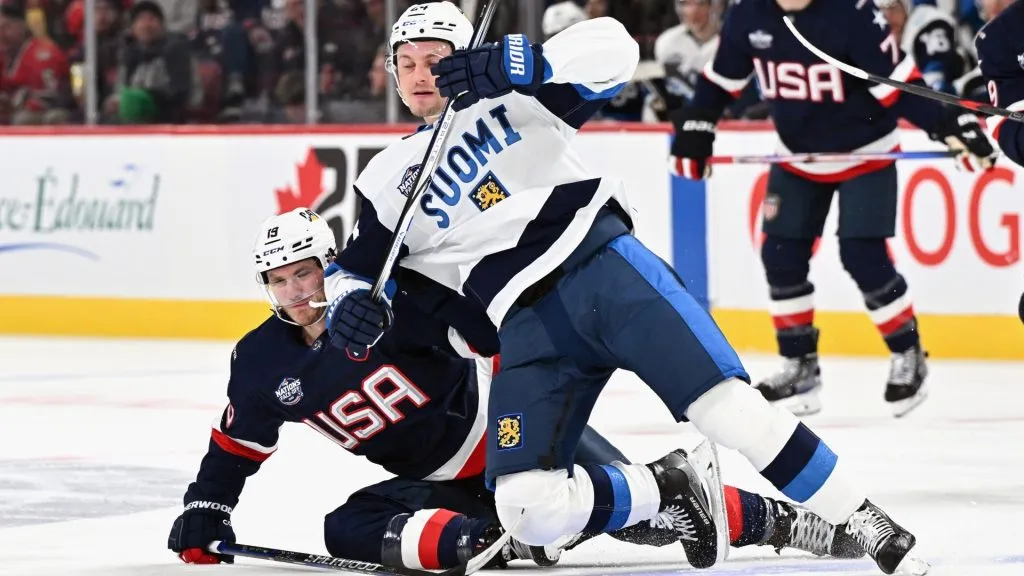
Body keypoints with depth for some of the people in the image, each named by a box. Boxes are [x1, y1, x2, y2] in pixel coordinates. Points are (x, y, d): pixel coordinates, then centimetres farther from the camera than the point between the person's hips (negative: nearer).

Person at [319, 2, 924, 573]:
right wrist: (353, 307, -1)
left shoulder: (507, 97, 8)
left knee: (726, 406, -21)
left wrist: (506, 66, -19)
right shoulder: (387, 182, 18)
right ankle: (666, 490, 8)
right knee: (530, 510, -16)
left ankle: (865, 523, -10)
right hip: (529, 330, 3)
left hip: (602, 264, -3)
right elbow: (353, 270, 24)